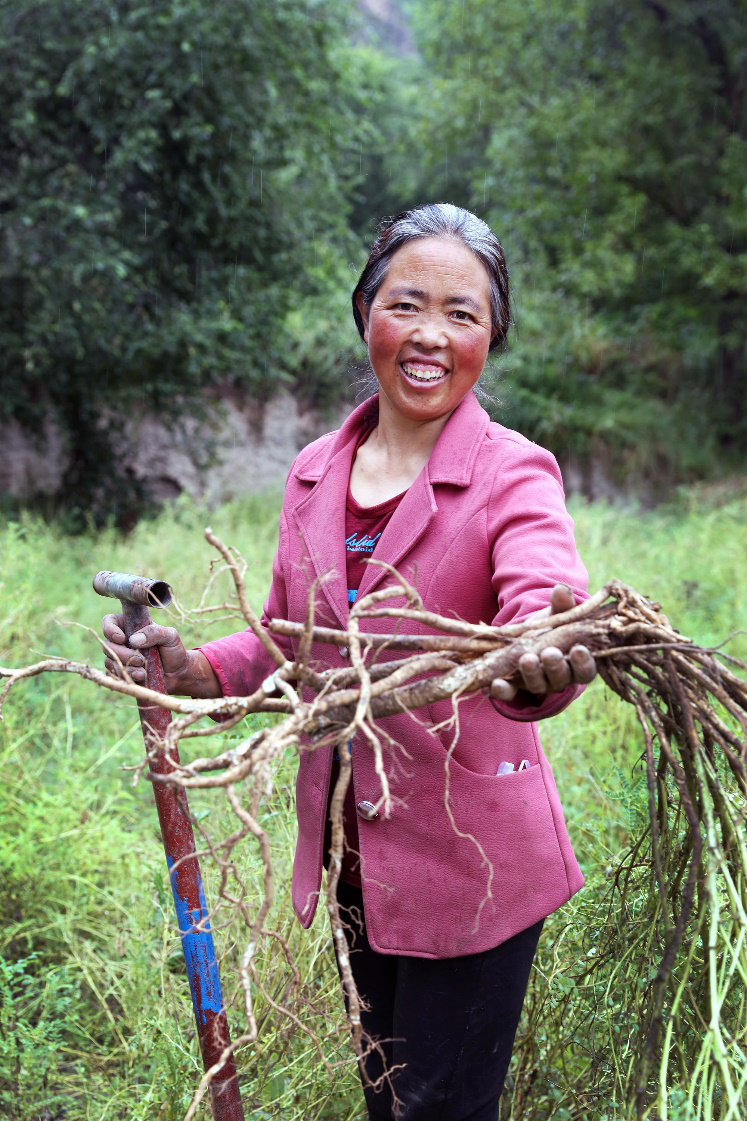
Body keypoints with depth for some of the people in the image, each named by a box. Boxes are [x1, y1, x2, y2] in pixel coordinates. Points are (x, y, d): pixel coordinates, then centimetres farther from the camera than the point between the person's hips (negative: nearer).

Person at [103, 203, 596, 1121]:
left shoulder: (514, 475, -14)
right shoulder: (314, 473, 1)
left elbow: (543, 603, -35)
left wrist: (544, 663, -58)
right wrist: (193, 671, -9)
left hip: (470, 857, -5)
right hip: (353, 856, 5)